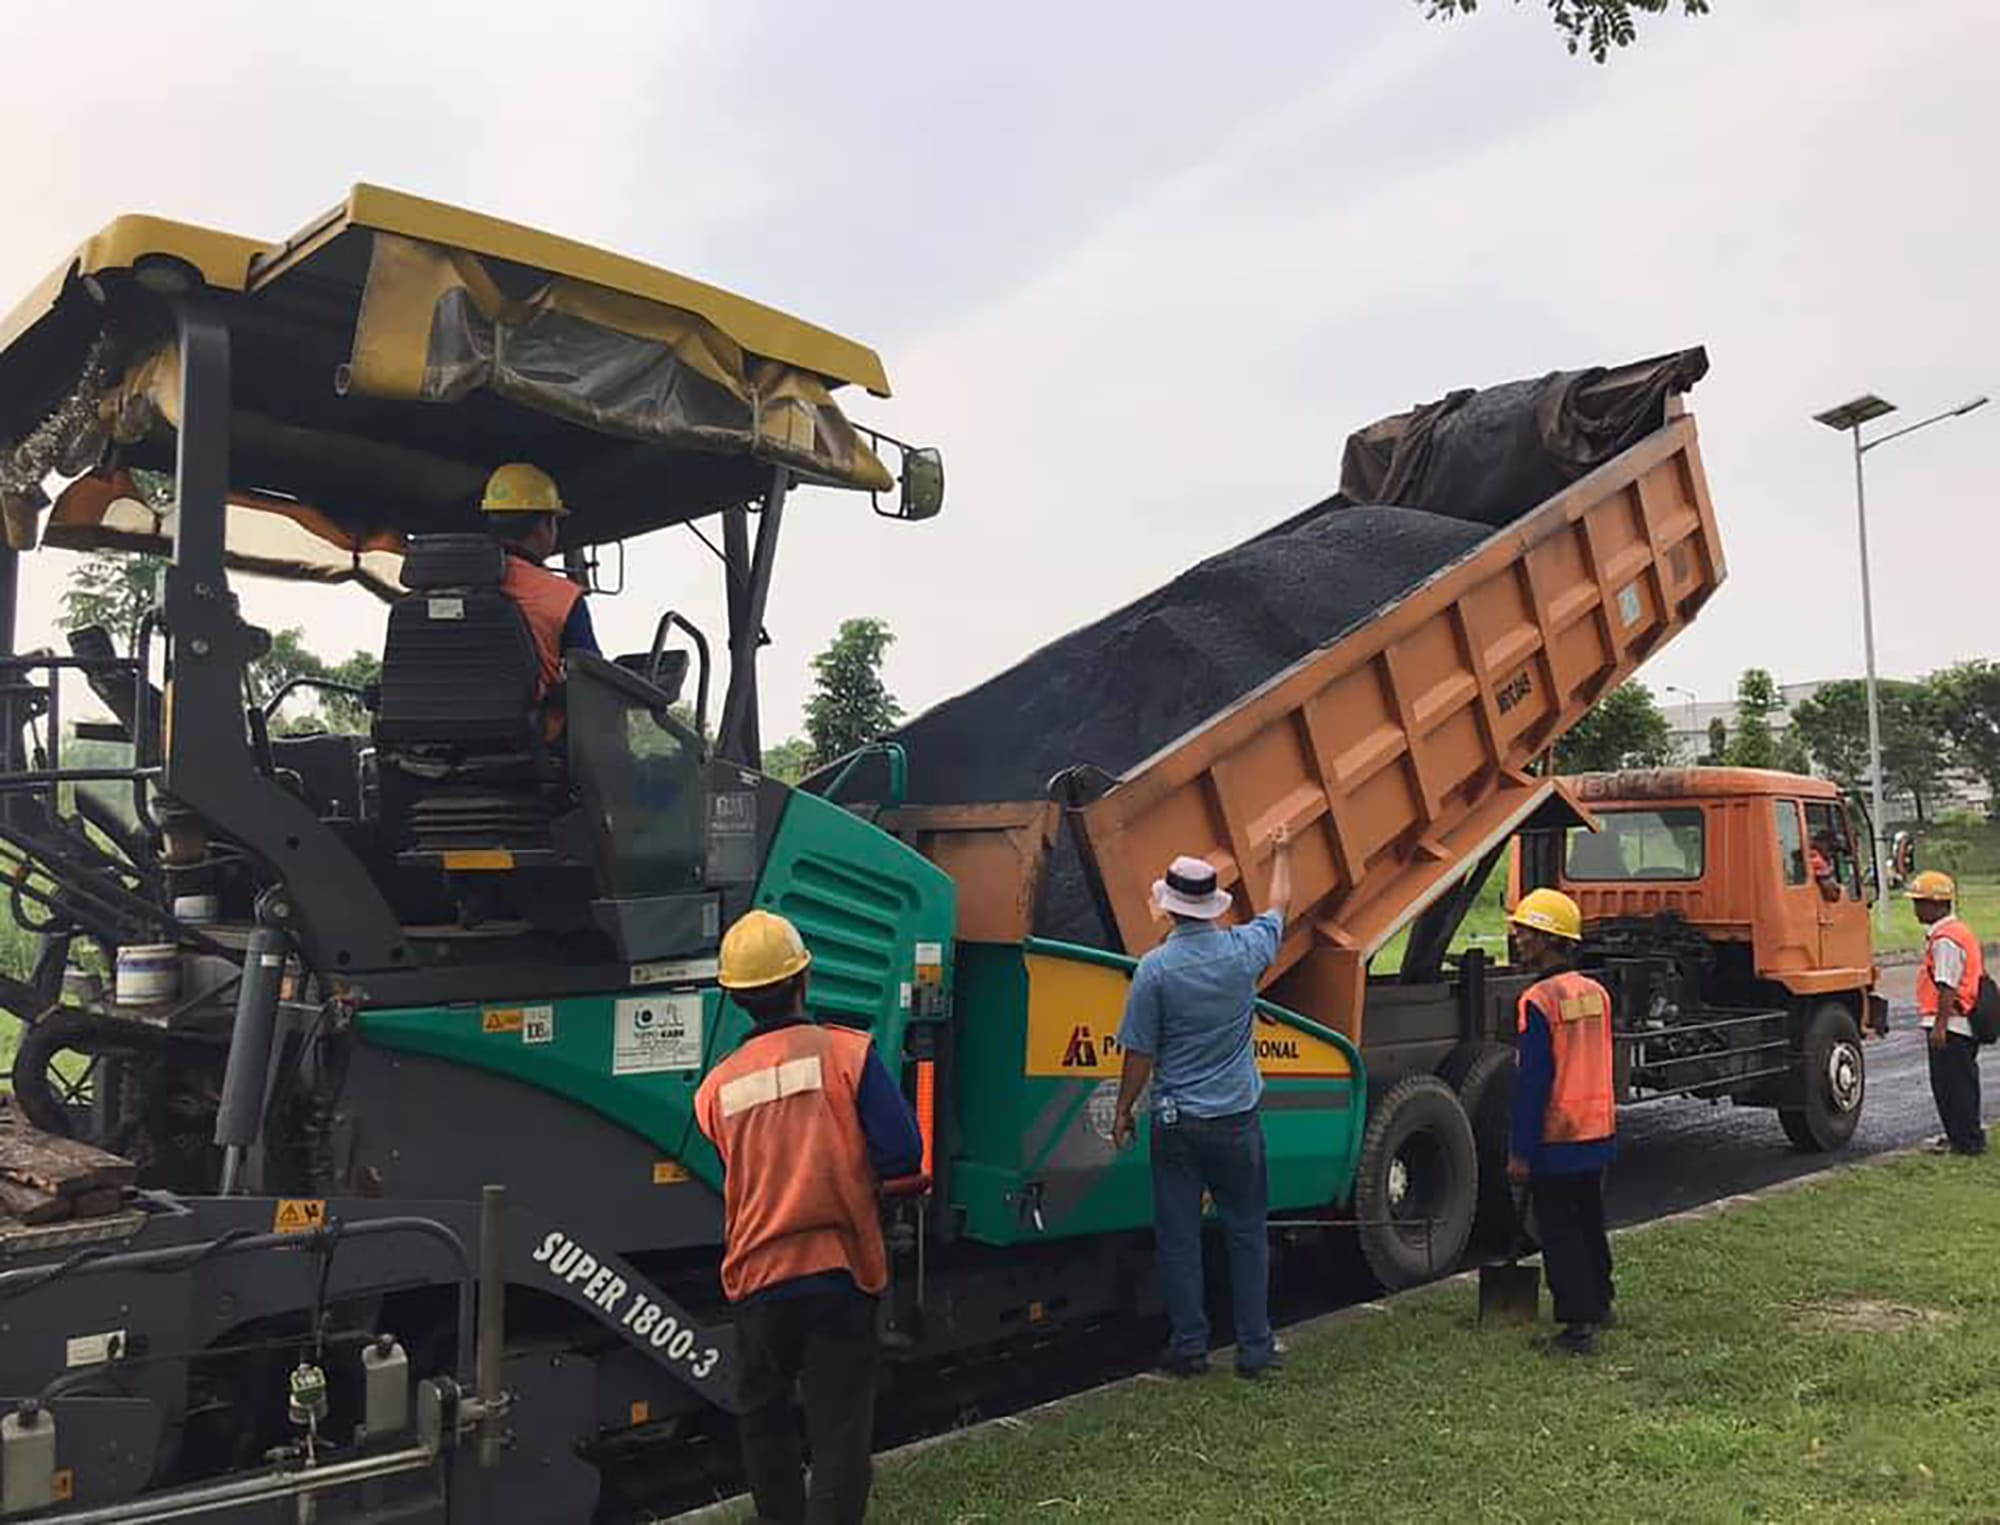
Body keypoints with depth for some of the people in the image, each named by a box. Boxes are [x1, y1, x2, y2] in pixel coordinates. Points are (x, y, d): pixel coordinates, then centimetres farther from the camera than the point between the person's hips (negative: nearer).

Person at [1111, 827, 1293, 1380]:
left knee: (1178, 1237, 8)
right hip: (1237, 1120, 2)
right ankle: (1255, 1348, 17)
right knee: (1247, 1233, 13)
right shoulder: (1244, 951, -5)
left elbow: (1139, 1053, -8)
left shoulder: (1155, 968, -12)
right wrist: (1281, 854, 34)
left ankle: (1190, 1346, 14)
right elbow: (1280, 906, 17)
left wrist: (1123, 1110, 6)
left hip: (1177, 1123, -2)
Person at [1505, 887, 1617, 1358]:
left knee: (1560, 1234, 1)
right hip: (1598, 1135, 8)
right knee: (1590, 1223, 21)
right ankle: (1598, 1304, 35)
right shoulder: (1596, 993, 5)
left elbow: (1532, 1082, -20)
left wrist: (1520, 1151, -15)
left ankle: (1578, 1324, 2)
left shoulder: (1539, 1001, -19)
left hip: (1556, 1141, -8)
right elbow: (1599, 1068, 14)